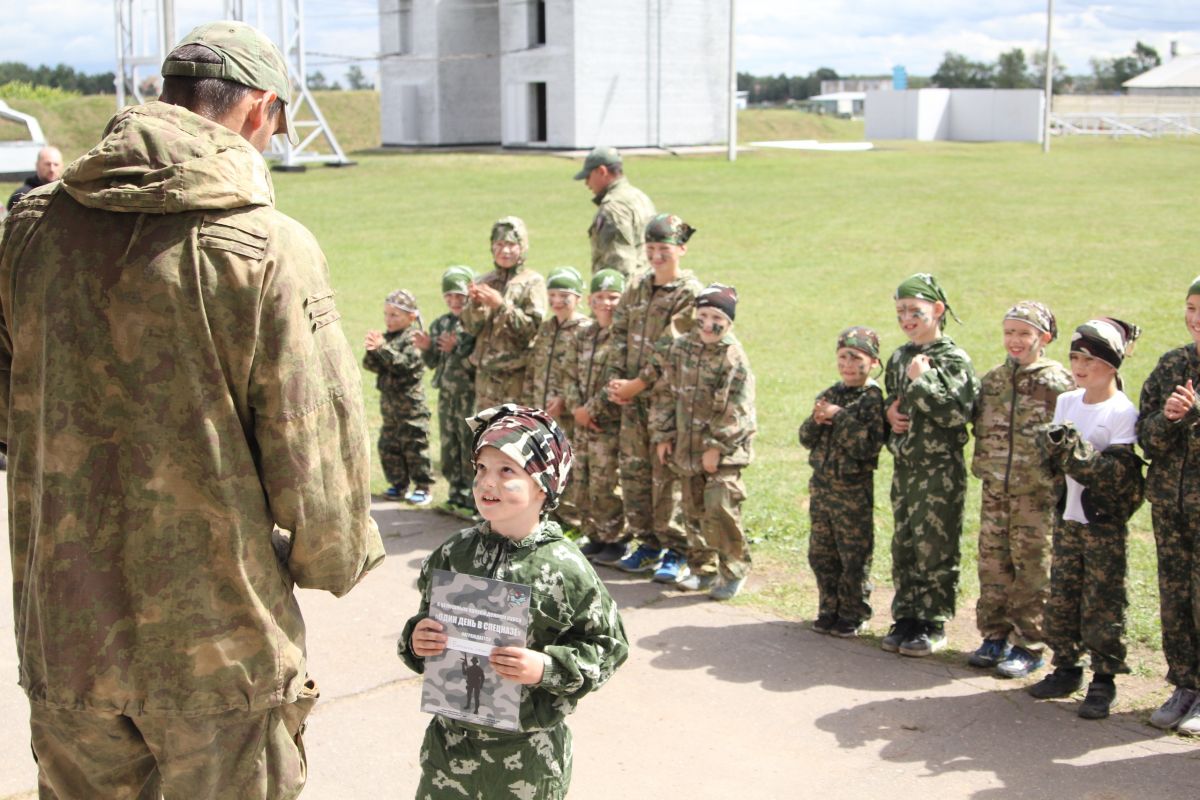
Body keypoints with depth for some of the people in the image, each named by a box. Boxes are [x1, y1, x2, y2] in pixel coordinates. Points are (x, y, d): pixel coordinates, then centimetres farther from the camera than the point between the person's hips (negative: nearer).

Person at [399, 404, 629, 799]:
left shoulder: (565, 569, -13)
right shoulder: (454, 553, -1)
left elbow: (607, 647, -8)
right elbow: (425, 618, 11)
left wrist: (546, 669, -21)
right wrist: (415, 640, -10)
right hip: (449, 738, 4)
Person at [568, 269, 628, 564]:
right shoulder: (584, 335, 12)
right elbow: (573, 376, 13)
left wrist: (591, 409, -15)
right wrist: (576, 408, -4)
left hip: (611, 425, -7)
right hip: (583, 422, 7)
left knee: (606, 487, -5)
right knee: (583, 484, 12)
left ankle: (616, 541, 9)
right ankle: (595, 537, 25)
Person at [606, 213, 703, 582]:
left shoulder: (691, 294, -7)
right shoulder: (636, 287, 13)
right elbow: (619, 336, 12)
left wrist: (640, 383, -14)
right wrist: (615, 379, -1)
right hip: (632, 397, 6)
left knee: (667, 475, -5)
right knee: (634, 469, 9)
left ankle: (676, 552, 4)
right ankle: (648, 545, 20)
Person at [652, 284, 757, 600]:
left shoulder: (735, 359, -11)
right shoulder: (680, 349, 4)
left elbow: (736, 411, -13)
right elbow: (665, 394, 8)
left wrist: (717, 447, -15)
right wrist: (662, 435, 4)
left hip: (724, 449, -5)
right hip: (687, 447, 5)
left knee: (720, 508, -13)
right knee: (694, 510, 13)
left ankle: (734, 570, 3)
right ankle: (703, 568, 27)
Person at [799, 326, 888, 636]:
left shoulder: (874, 400, -10)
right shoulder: (829, 395, 9)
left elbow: (868, 446, -20)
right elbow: (806, 438, 9)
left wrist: (840, 417, -20)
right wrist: (817, 420, -11)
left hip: (854, 490, -6)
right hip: (821, 485, 6)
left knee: (854, 556, 3)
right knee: (821, 554, 13)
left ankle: (853, 615, 15)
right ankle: (829, 610, 25)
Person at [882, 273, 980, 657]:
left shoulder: (954, 359, -9)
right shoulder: (899, 358, 12)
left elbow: (957, 414, -20)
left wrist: (921, 380, -20)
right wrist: (890, 414, 3)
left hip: (940, 469, -7)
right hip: (904, 466, 7)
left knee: (934, 546, -3)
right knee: (903, 544, 10)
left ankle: (932, 624, 7)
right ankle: (906, 617, 20)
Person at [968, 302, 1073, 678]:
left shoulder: (1059, 383, -6)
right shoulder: (991, 381, 10)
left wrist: (1060, 478, -11)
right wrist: (983, 465, 9)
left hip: (1038, 492, -5)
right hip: (995, 490, 5)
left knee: (1033, 569, 1)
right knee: (993, 566, 10)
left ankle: (1029, 645, 9)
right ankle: (995, 636, 21)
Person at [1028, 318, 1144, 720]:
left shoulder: (1122, 412, -12)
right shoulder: (1066, 402, 7)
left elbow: (1118, 471, -19)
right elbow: (1051, 454, 8)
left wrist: (1074, 451, -28)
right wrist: (1054, 446, -14)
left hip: (1105, 523, -6)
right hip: (1068, 516, 6)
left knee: (1102, 604, -1)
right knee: (1061, 597, 10)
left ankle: (1103, 679, 7)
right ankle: (1066, 668, 22)